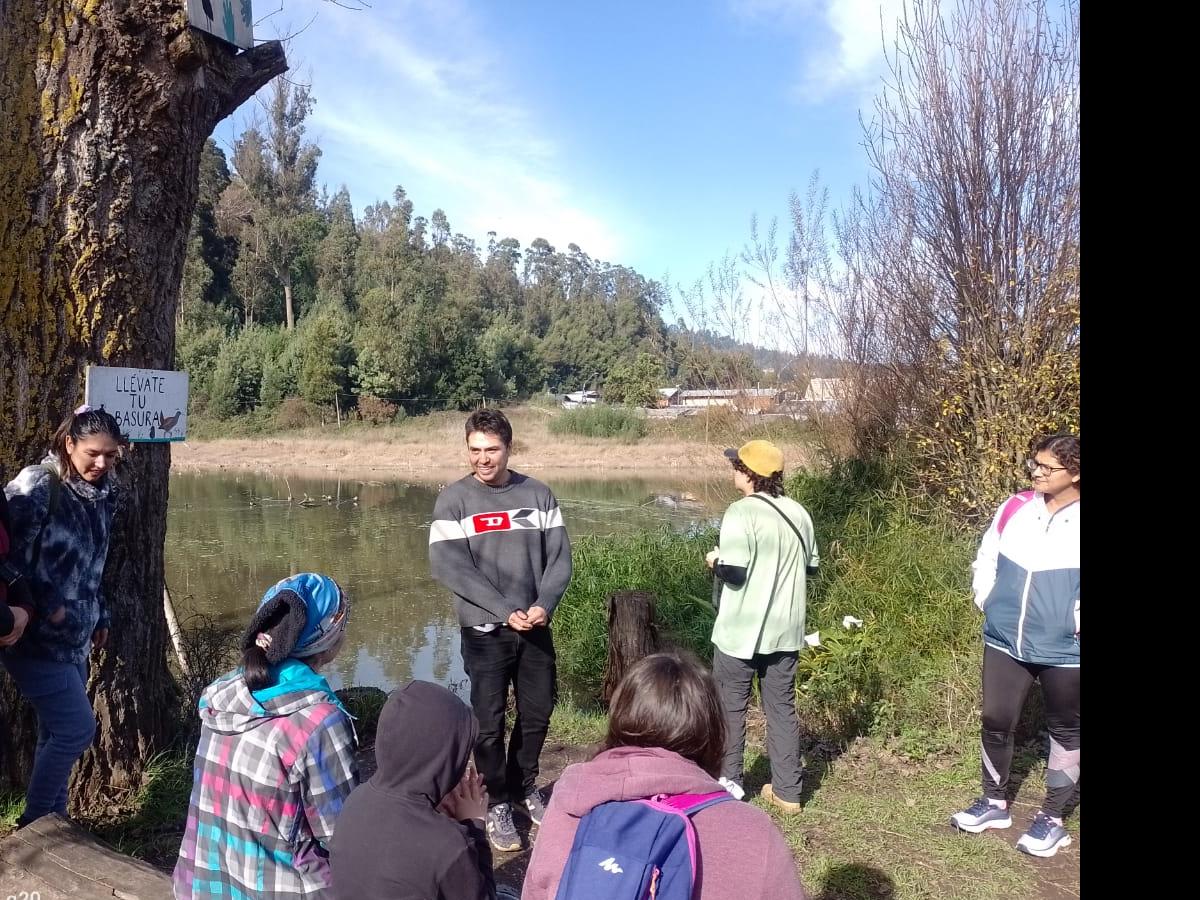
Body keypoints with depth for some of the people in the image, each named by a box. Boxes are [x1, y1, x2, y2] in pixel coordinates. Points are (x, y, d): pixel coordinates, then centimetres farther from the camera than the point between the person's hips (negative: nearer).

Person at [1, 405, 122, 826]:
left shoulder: (102, 494, 6)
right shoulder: (36, 484, -17)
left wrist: (100, 616, 18)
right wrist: (44, 607, -17)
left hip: (73, 635, 7)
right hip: (34, 635, -7)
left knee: (59, 731, 14)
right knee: (77, 728, -5)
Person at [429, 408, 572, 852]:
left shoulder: (538, 494, 2)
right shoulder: (453, 500, -7)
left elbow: (559, 556, 2)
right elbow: (448, 566, -14)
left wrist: (544, 605, -14)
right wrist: (506, 611, -19)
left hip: (536, 629, 3)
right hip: (485, 631, -3)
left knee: (538, 712, 14)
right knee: (490, 722, 3)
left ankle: (525, 787, 36)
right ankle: (497, 805, 22)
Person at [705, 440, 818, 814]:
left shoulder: (742, 512, -17)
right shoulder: (798, 513, 4)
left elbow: (733, 571, -22)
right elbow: (812, 567, 13)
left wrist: (715, 561, -2)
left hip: (741, 632, -6)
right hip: (785, 630, 6)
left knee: (730, 707, 11)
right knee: (782, 708, 13)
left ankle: (727, 781, 21)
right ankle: (787, 791, 19)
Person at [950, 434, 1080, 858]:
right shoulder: (1014, 509, -1)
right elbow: (985, 559, 11)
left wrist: (1075, 625, -15)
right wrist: (987, 603, 4)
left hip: (1063, 651, -4)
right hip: (1004, 641, 4)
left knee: (1065, 731, 14)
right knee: (996, 723, 12)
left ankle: (1052, 818, 29)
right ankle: (995, 803, 32)